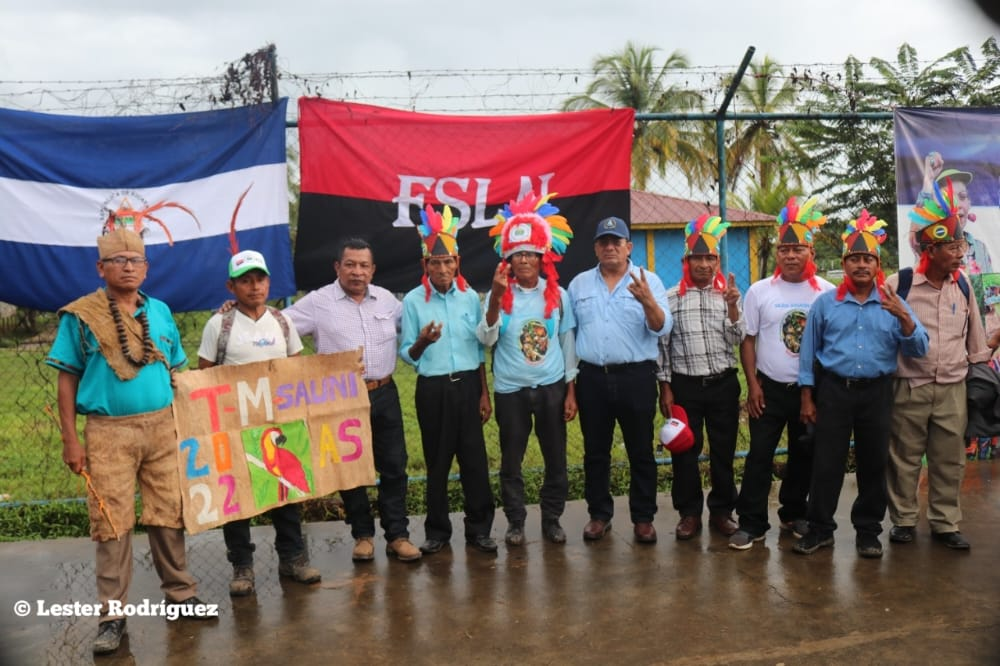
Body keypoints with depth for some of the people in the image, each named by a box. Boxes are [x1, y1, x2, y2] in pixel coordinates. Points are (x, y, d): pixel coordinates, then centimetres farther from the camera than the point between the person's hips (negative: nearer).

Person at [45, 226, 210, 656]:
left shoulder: (161, 312, 9)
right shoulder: (80, 316, -2)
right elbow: (67, 380, -1)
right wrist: (70, 440, -5)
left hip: (162, 426, 3)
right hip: (108, 431, -3)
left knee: (169, 515, 9)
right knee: (112, 524, 1)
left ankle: (181, 595, 23)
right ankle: (112, 615, 12)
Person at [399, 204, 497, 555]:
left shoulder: (470, 297, 4)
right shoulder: (413, 300, -3)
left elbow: (480, 347, 10)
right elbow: (405, 354, -2)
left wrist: (484, 393, 8)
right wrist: (422, 343, -24)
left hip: (468, 384, 2)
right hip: (432, 388, -2)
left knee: (475, 458, 3)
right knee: (437, 462, 7)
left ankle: (479, 528, 16)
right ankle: (437, 530, 20)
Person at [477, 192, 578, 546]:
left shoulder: (557, 295, 0)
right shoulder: (499, 295, -3)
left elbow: (568, 344, 5)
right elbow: (486, 339, -16)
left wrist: (571, 392, 3)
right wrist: (496, 298, -30)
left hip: (551, 387, 1)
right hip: (510, 390, -1)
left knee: (556, 458, 9)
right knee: (511, 460, 8)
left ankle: (551, 519, 25)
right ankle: (515, 522, 22)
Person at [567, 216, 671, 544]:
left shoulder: (649, 281, -1)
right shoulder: (579, 284, 7)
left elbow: (662, 328, -12)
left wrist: (648, 301, -31)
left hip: (636, 376, -2)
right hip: (592, 378, 2)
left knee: (641, 452, 6)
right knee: (595, 452, 11)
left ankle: (643, 518, 19)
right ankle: (599, 514, 25)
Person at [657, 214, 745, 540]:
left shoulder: (728, 295, 4)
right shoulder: (671, 297, 0)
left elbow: (736, 340, -3)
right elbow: (662, 344, 1)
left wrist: (732, 306, -17)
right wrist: (665, 386, -2)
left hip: (723, 383, 1)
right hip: (684, 384, -1)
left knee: (723, 450, 8)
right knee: (685, 450, 4)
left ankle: (721, 510, 23)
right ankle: (689, 513, 18)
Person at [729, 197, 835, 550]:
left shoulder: (826, 292, -2)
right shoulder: (759, 291, -2)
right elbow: (748, 340, 0)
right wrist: (753, 384, -6)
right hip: (769, 388, -1)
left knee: (804, 455, 13)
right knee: (760, 455, 0)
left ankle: (794, 514, 30)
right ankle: (751, 523, 8)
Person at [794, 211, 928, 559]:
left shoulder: (894, 304, 3)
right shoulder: (825, 302, 0)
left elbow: (919, 350, -3)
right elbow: (808, 351, 4)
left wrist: (904, 317, -20)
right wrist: (807, 397, 1)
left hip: (877, 392, 1)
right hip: (834, 389, -1)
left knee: (873, 464, 10)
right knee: (826, 463, 2)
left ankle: (868, 531, 24)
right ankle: (820, 528, 15)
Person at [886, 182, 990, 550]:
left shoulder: (963, 286, 4)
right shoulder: (898, 284, -10)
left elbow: (975, 335, 13)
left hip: (953, 389, 4)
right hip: (910, 388, -4)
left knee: (949, 460, 11)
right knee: (905, 458, 7)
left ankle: (945, 523, 25)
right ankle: (904, 521, 22)